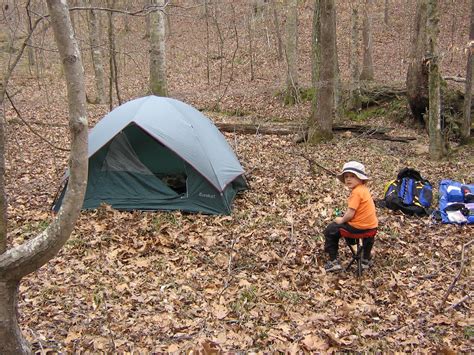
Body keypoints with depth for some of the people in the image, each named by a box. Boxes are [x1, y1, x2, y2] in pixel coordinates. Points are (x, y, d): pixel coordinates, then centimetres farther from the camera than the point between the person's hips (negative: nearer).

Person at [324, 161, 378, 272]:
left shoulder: (356, 192, -21)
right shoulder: (364, 189, 8)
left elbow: (350, 214, -23)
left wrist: (341, 220, -5)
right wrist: (344, 217, 11)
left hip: (359, 227, -9)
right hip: (372, 225, 9)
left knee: (330, 231, 6)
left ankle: (333, 262, 8)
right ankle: (366, 259, 59)